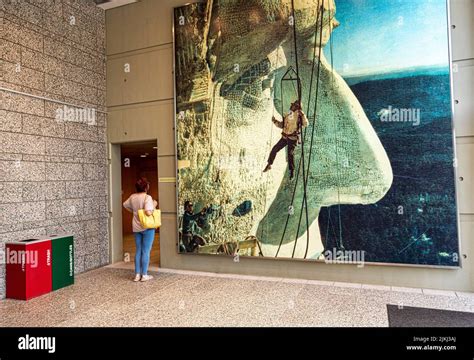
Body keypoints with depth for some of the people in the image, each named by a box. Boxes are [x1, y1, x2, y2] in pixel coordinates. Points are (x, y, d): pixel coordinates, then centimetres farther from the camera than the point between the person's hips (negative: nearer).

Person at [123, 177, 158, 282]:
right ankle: (144, 275, 9)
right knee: (146, 251, 3)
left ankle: (137, 274, 18)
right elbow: (148, 212, -26)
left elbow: (125, 205, 21)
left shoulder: (132, 197, 4)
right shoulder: (147, 197, -17)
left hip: (136, 228, 6)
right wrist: (154, 205, -10)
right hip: (147, 227, -6)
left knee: (138, 251, 14)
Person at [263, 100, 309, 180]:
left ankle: (292, 171, -5)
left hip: (293, 138, -6)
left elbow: (305, 124, -21)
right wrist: (275, 121, 8)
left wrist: (302, 115, -31)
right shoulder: (288, 115, 14)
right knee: (274, 149, 5)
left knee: (290, 153, -17)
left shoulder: (299, 115, -5)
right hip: (285, 137, 6)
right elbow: (282, 125, 22)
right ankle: (269, 164, 22)